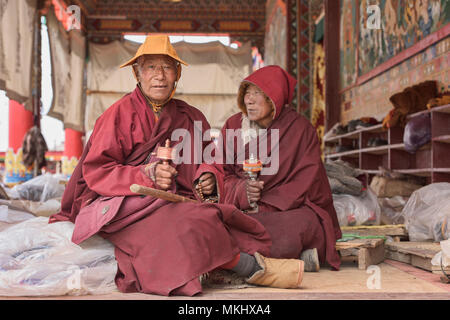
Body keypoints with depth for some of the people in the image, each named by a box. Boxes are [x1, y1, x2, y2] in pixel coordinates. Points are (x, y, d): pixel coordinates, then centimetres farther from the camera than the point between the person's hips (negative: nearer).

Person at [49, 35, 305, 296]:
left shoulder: (190, 117, 16)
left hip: (175, 201, 5)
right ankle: (253, 267, -25)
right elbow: (95, 171, -5)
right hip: (121, 204, -4)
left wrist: (208, 178, -6)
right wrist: (147, 176, -20)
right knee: (183, 223, -33)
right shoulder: (120, 113, 2)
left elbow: (209, 162, 21)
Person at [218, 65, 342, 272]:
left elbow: (305, 184, -7)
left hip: (293, 208, -4)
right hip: (242, 211, 4)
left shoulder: (301, 129, -2)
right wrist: (242, 190, -18)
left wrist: (262, 206, -17)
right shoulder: (233, 125, 8)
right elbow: (222, 173, 6)